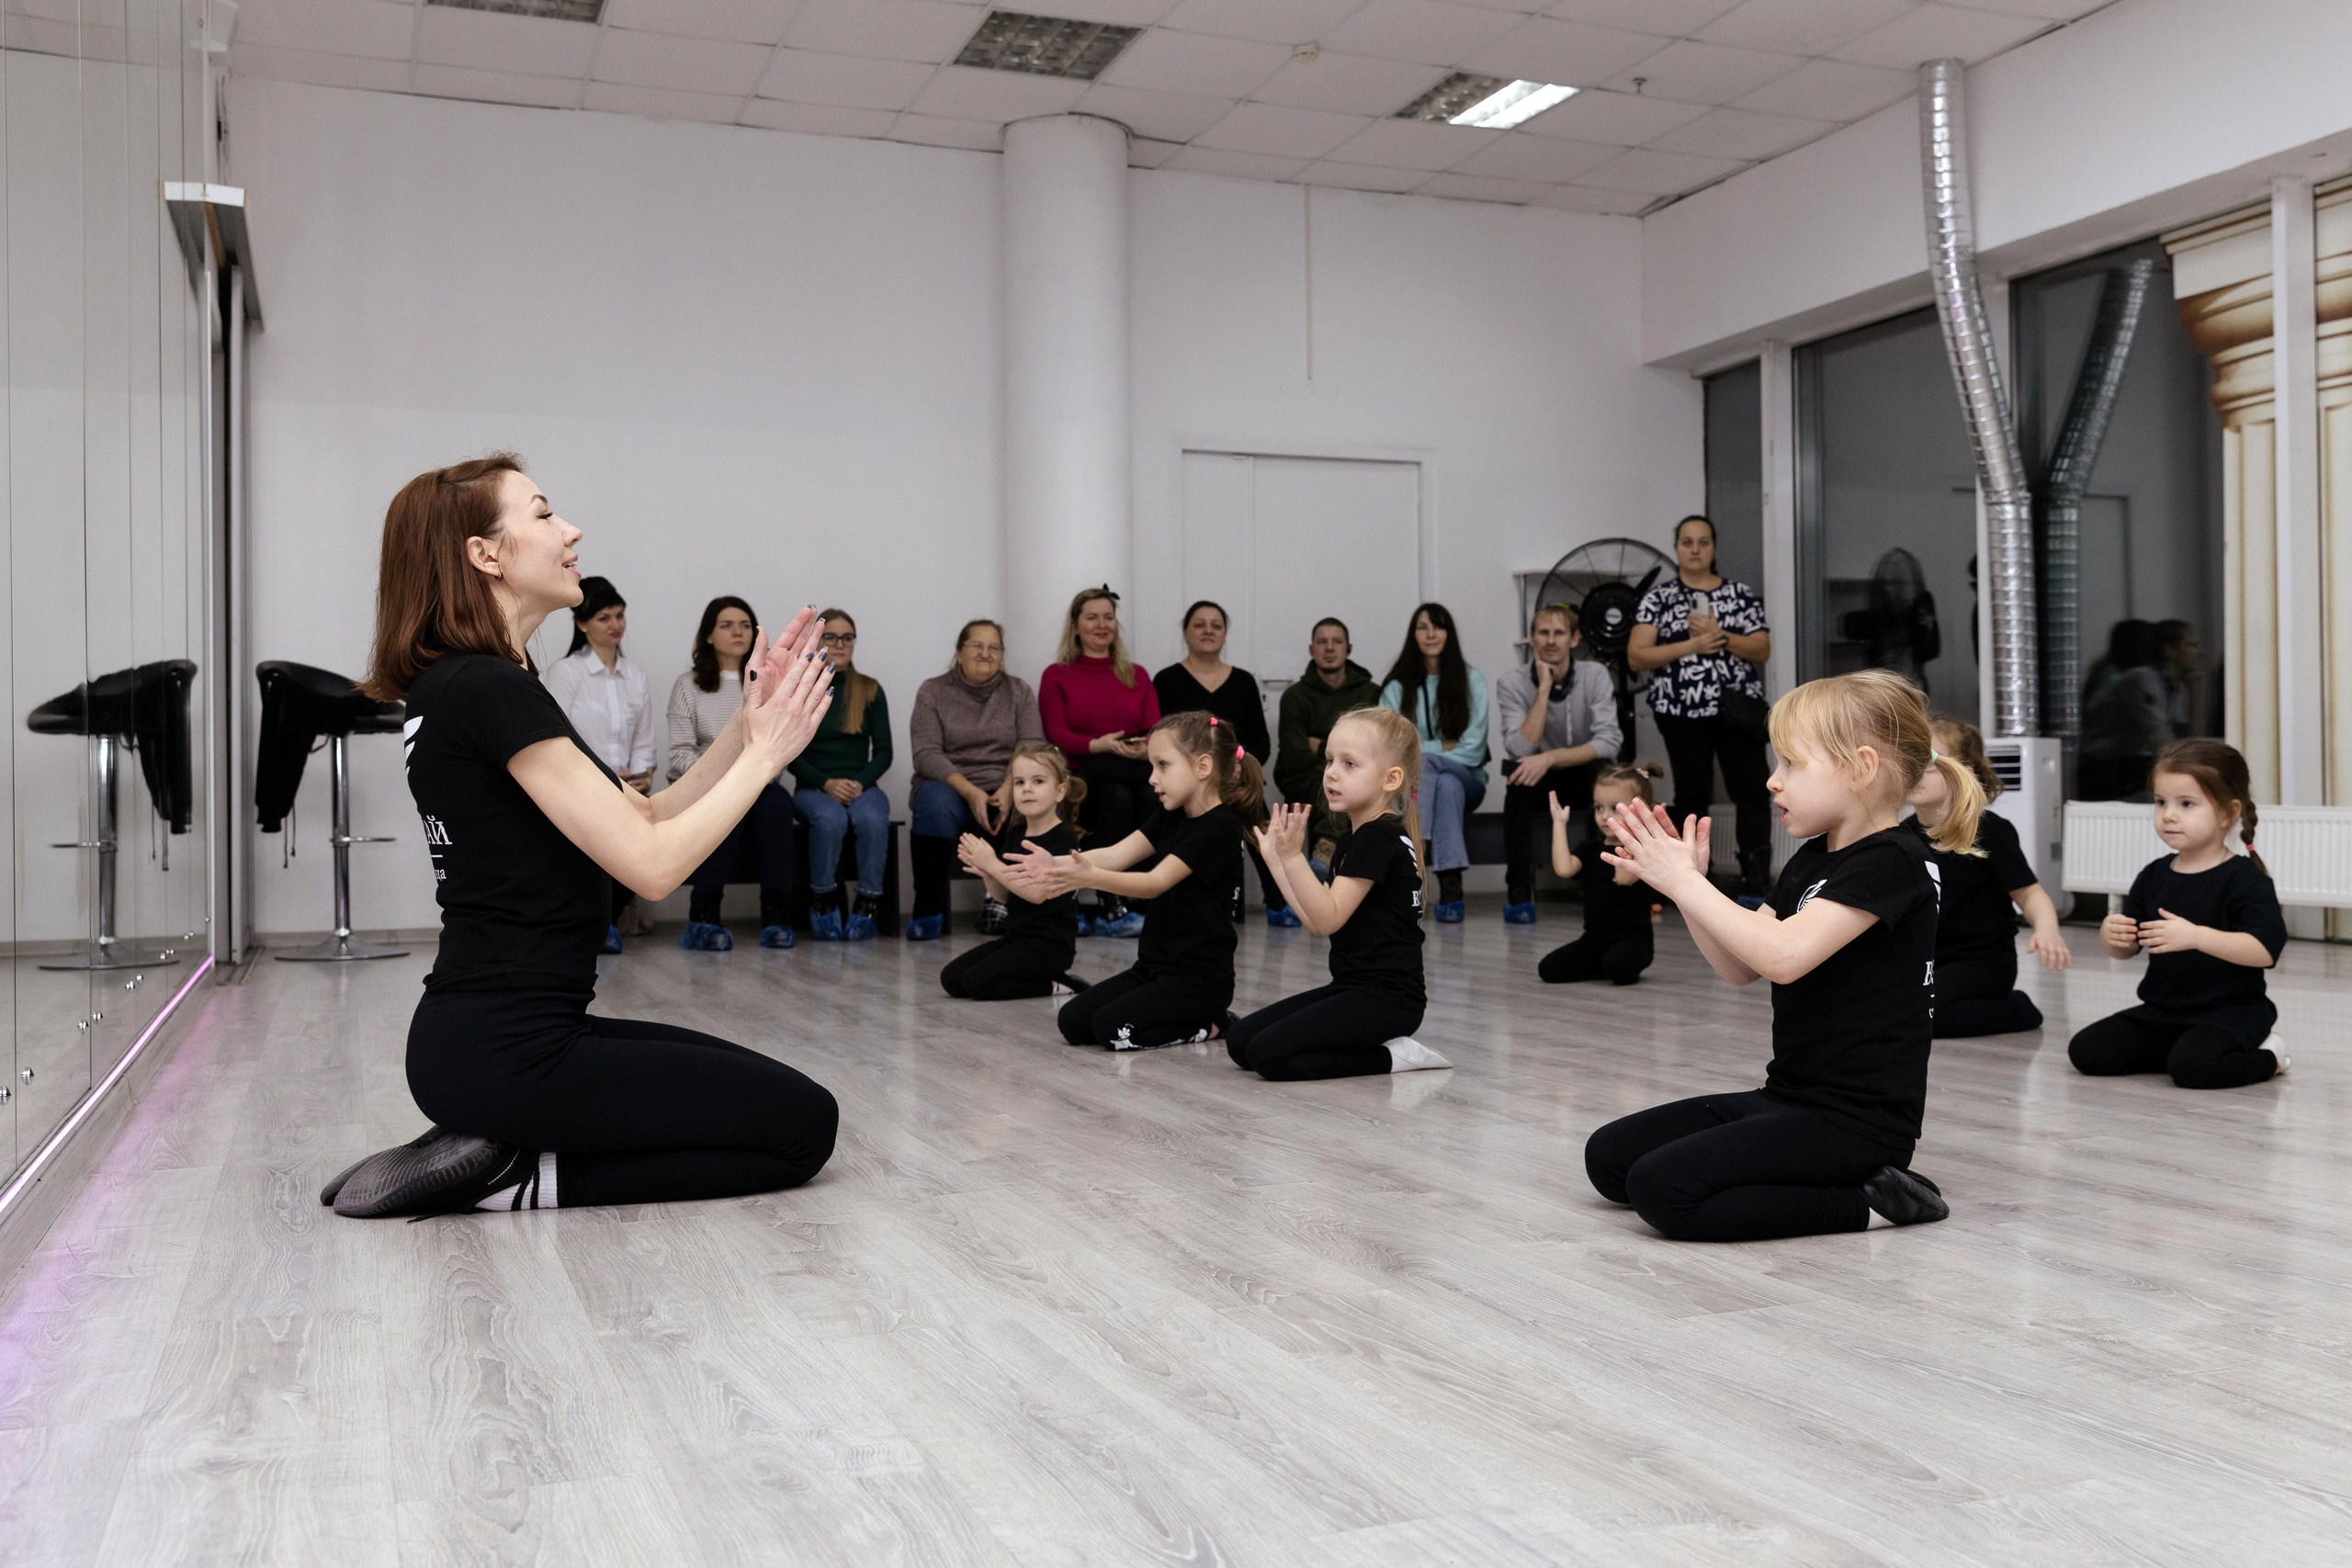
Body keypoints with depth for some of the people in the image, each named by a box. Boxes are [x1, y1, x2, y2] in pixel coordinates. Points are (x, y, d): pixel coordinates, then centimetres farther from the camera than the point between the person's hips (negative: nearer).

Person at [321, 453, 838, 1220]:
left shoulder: (463, 686, 14)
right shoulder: (488, 690, -18)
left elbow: (647, 818, 12)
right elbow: (652, 862, -20)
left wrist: (749, 721, 3)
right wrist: (764, 754, -8)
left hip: (494, 1034, 10)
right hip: (504, 1053, -10)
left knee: (772, 1093, 18)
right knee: (803, 1125, -3)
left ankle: (496, 1152, 9)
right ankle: (508, 1178, -5)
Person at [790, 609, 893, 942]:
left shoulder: (870, 690, 11)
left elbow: (883, 751, 7)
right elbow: (791, 754, 2)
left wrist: (860, 782, -11)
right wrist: (826, 783, -14)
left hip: (862, 785, 1)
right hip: (814, 787, -1)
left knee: (873, 819, -34)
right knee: (830, 819, -36)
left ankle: (868, 905, -25)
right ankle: (822, 902, -20)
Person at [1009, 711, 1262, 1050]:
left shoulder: (1221, 827, -16)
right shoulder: (1169, 817, 10)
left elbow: (1155, 882, -25)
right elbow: (1117, 853, -5)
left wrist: (1090, 877, -39)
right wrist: (1057, 864, -22)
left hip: (1200, 978, -9)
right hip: (1153, 966, 9)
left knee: (1112, 1028, -24)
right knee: (1073, 1021, -2)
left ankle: (1210, 1024, -2)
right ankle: (1192, 1019, 11)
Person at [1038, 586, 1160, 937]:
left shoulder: (1137, 676, 22)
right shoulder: (1057, 675, 13)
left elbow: (1157, 731, 9)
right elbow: (1056, 736, 0)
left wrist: (1146, 748, -17)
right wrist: (1099, 745, -20)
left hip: (1136, 772, 2)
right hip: (1081, 779, -2)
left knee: (1153, 794, -33)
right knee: (1116, 795, -36)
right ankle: (1111, 907, -36)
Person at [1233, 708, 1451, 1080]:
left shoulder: (1379, 837, -15)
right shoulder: (1359, 834, 16)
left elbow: (1328, 919, -21)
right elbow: (1317, 919, 14)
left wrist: (1293, 857, -29)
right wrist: (1275, 858, 13)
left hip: (1386, 999, -10)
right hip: (1352, 988, 10)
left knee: (1268, 1054, -22)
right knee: (1239, 1042, 4)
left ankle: (1390, 1056, -7)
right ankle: (1382, 1043, 7)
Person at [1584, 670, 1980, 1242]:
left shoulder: (1891, 861, -16)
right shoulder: (1812, 859, 13)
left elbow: (1783, 955, -29)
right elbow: (1739, 968, 13)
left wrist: (1684, 881, -19)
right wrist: (1684, 881, 0)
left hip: (1857, 1123, -10)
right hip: (1789, 1097, 10)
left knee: (1661, 1189, -24)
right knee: (1608, 1157, 5)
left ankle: (1869, 1201, -9)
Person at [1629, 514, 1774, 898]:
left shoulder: (1741, 594, 10)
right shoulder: (1658, 598, 6)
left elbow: (1762, 650, 3)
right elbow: (1636, 656, -4)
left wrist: (1719, 635, -12)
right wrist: (1690, 646, -12)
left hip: (1737, 707, 1)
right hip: (1682, 711, -1)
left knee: (1752, 791, -6)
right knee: (1692, 795, 5)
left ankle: (1757, 881, -4)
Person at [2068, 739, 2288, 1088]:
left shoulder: (2245, 879, -11)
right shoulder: (2154, 876, 7)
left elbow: (2266, 950, -23)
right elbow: (2126, 949, 11)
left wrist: (2195, 936, -32)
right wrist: (2111, 934, -13)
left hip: (2229, 1010, -6)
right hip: (2162, 1011, 6)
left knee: (2193, 1066, -31)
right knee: (2086, 1051, -6)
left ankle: (2267, 1057, 1)